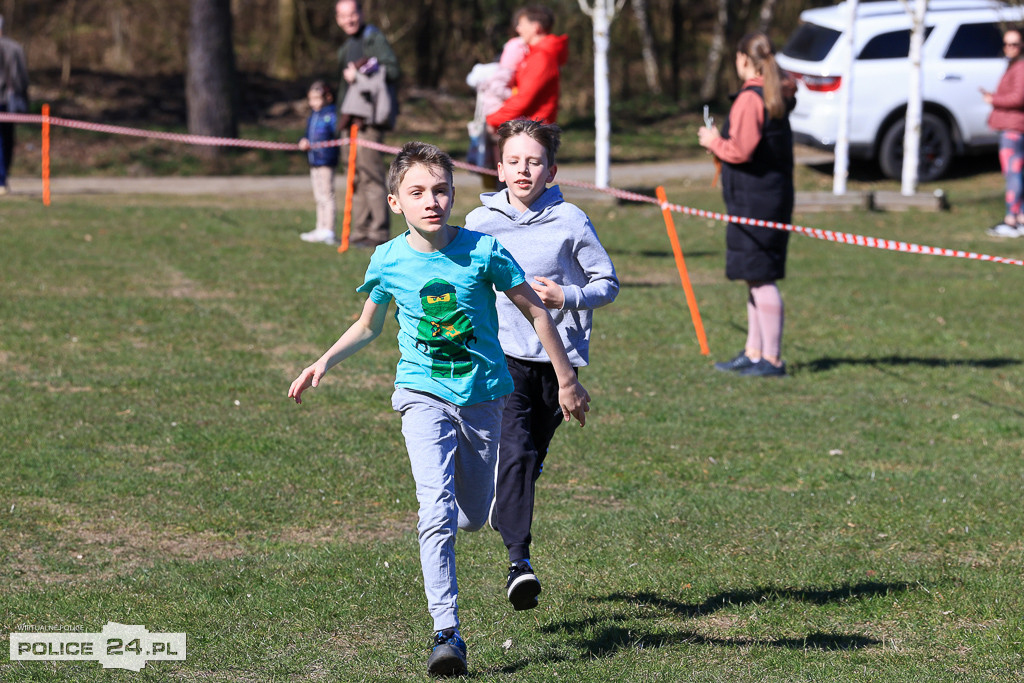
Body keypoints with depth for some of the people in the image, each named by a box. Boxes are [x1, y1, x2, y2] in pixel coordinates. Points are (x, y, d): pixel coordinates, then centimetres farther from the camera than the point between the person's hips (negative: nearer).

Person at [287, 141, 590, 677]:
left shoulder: (482, 250, -10)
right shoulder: (388, 261, -4)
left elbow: (534, 311, 1)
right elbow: (367, 327, 14)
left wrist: (566, 380, 4)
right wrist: (325, 362, -1)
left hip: (482, 396, 1)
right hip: (424, 395, -1)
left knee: (472, 517, 13)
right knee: (437, 511, -20)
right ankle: (447, 633, -19)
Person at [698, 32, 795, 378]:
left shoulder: (750, 99, -16)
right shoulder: (778, 96, 13)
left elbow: (741, 151, -21)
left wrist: (714, 142, -3)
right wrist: (722, 141, 16)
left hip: (754, 200, -10)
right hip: (775, 195, 10)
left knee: (761, 278, -7)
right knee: (757, 278, 15)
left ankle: (772, 359, -5)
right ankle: (753, 353, 22)